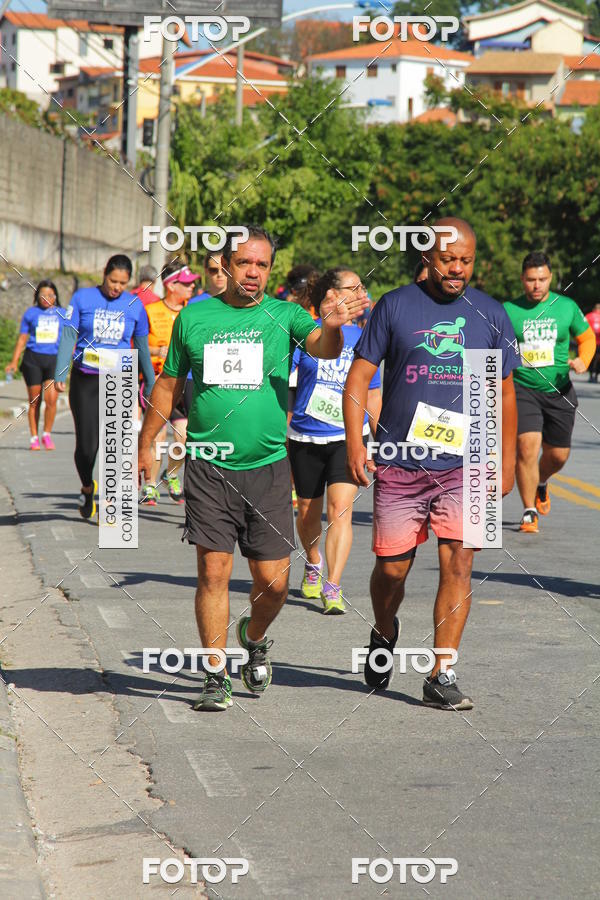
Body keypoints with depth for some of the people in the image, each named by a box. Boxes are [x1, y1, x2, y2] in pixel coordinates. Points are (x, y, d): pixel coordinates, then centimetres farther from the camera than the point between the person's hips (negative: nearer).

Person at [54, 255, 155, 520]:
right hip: (85, 381, 0)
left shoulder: (134, 305, 6)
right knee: (86, 445, 0)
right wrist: (60, 374, -13)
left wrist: (151, 384, 20)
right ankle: (87, 489, 27)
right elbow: (68, 336, -2)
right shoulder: (83, 298, 1)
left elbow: (142, 347, 16)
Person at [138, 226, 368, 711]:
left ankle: (255, 638, 32)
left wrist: (332, 327, -39)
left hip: (268, 466, 0)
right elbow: (169, 384, 16)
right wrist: (146, 445, 17)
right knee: (214, 572, -4)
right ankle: (217, 677, 7)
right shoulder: (193, 317, 6)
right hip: (208, 468, 0)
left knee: (274, 580, 0)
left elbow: (323, 348, -16)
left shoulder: (283, 316, 3)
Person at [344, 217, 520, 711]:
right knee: (392, 567, 4)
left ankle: (442, 676, -2)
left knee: (458, 565, -8)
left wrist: (507, 459, 12)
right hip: (399, 465, -1)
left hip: (464, 465, 1)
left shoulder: (491, 314, 6)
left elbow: (504, 393, 14)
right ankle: (385, 634, 36)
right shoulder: (395, 306, 1)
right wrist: (355, 443, -8)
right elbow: (359, 376, 2)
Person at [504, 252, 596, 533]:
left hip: (559, 391, 2)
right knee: (527, 448, -18)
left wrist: (583, 360, -7)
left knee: (557, 455, 8)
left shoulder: (567, 307, 1)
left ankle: (541, 483, 43)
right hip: (522, 390, -2)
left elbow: (587, 338, 13)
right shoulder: (508, 310, -3)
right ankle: (529, 513, -6)